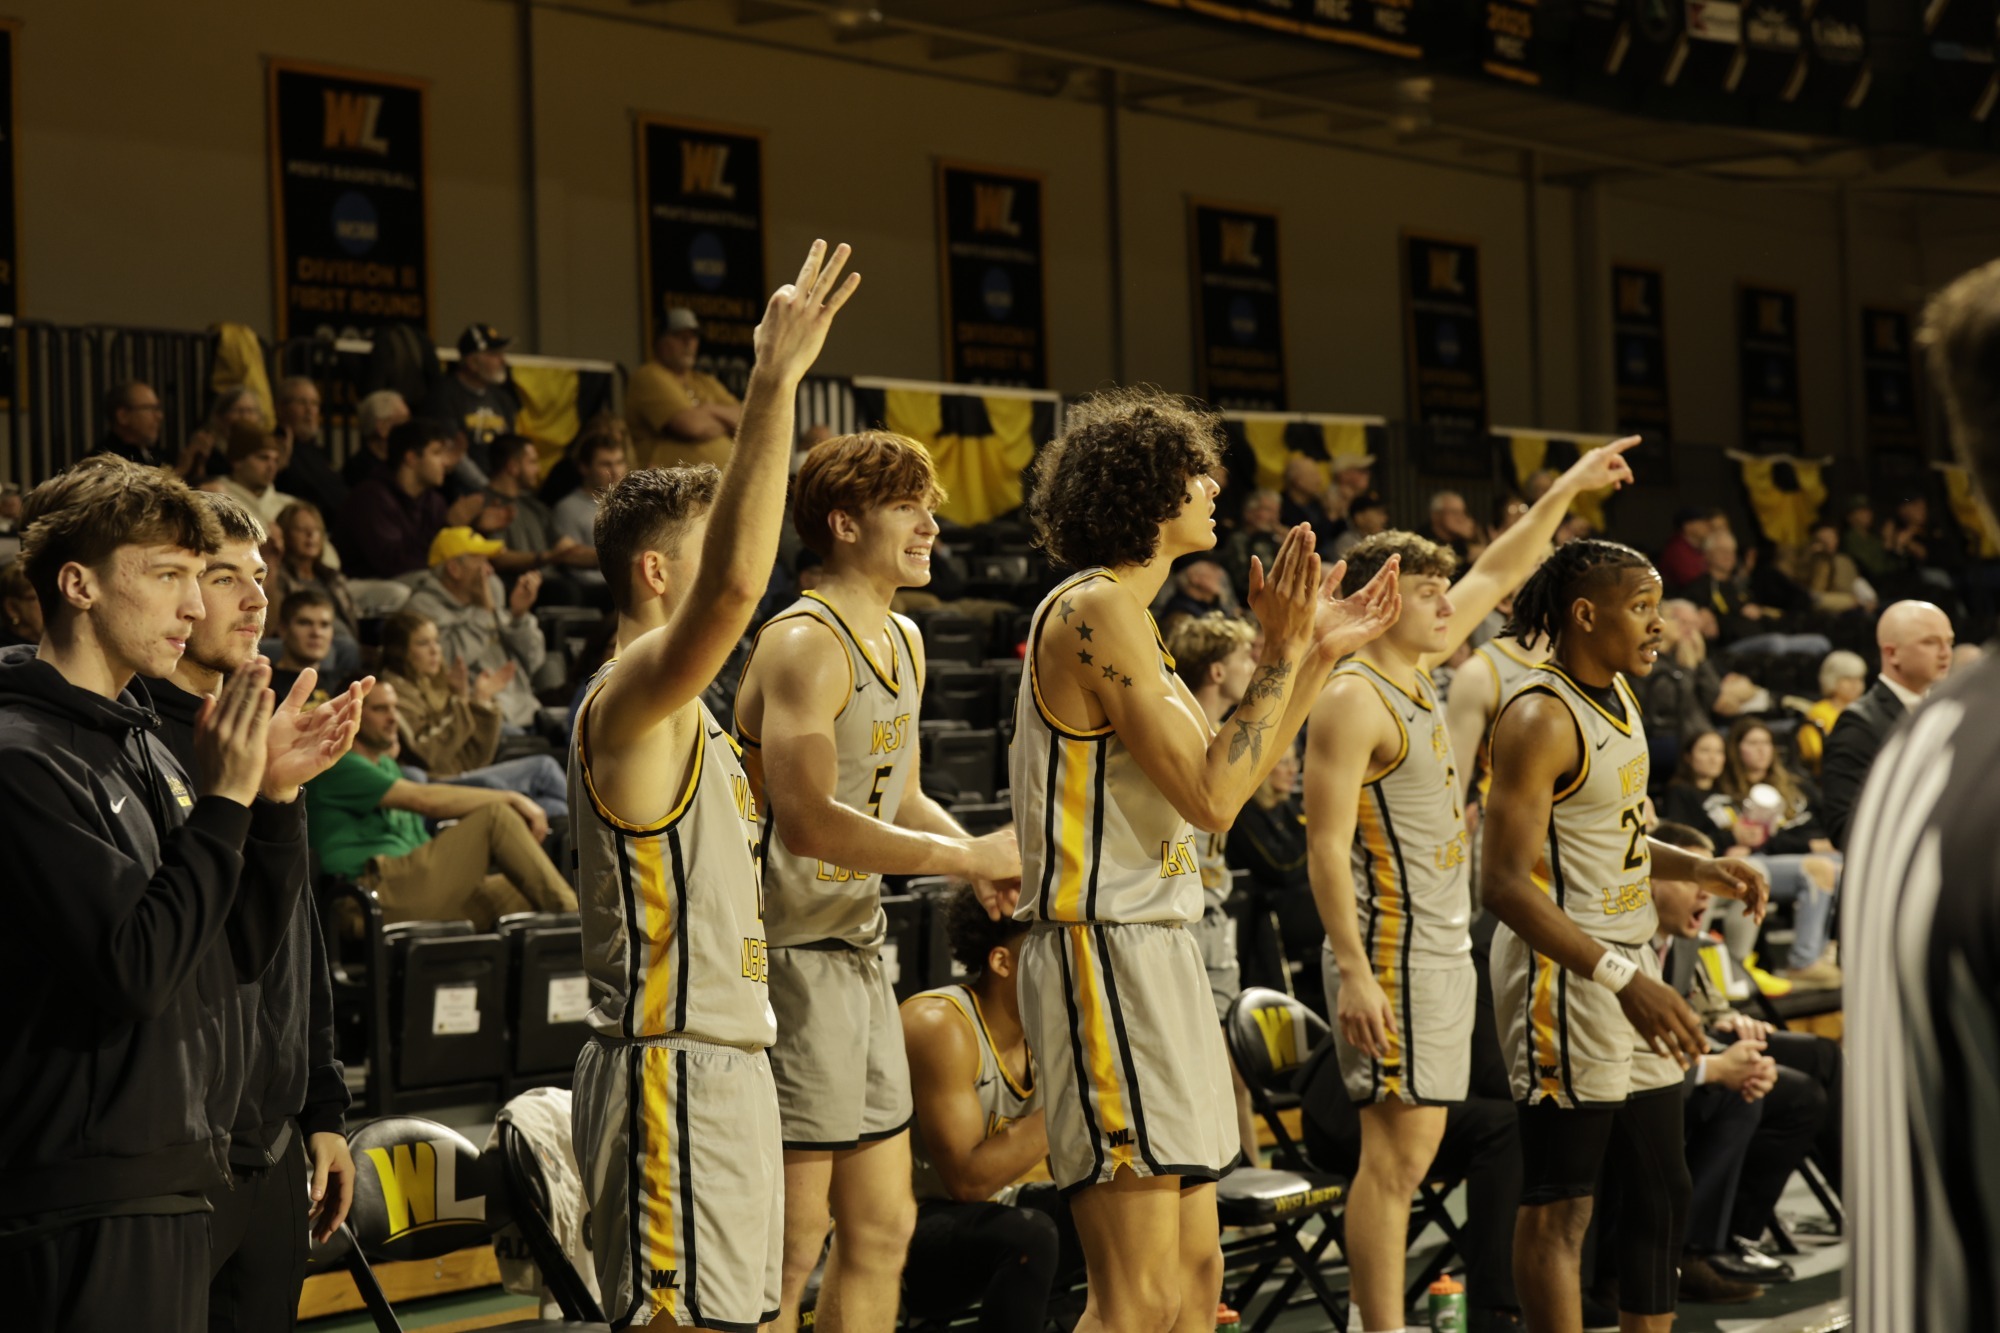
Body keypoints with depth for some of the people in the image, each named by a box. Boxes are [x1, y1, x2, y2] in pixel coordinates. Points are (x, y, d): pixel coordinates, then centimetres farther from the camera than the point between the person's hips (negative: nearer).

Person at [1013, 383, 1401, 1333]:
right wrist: (1281, 656, -10)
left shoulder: (1122, 615, 19)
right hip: (1106, 952, -11)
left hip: (1157, 953, 11)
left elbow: (1227, 776, 23)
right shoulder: (1095, 610, -12)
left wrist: (1321, 655, 22)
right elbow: (1211, 797, -17)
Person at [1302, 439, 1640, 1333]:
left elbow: (1494, 577, 26)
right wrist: (1353, 972, -25)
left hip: (1444, 949, 10)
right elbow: (1327, 844, -19)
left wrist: (1565, 491, 28)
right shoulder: (1352, 699, -13)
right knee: (1396, 1152, -9)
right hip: (1392, 954, -10)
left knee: (1414, 1148, 11)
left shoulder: (1417, 672, 12)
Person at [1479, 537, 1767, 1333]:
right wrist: (1622, 978, -30)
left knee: (1661, 1194, 14)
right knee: (1560, 1205, -3)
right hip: (1565, 971, -10)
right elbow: (1505, 885, -24)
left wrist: (1694, 869, 9)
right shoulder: (1539, 718, -18)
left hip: (1630, 964, 10)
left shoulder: (1617, 694, 11)